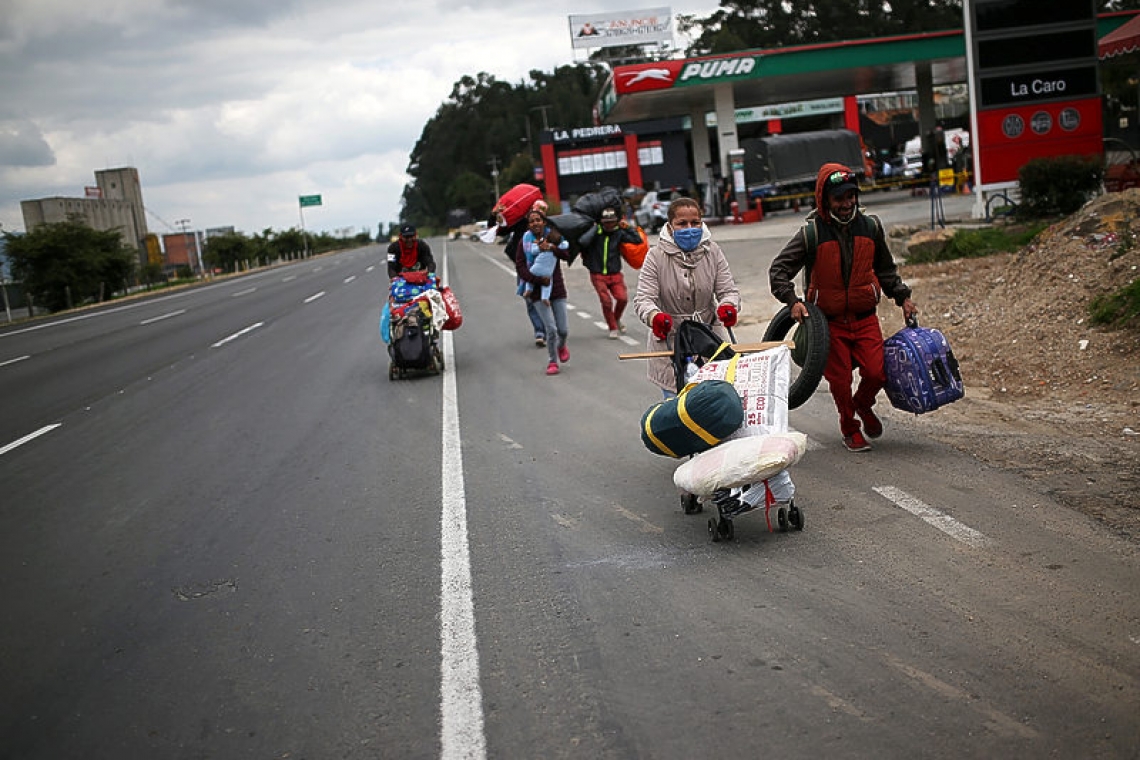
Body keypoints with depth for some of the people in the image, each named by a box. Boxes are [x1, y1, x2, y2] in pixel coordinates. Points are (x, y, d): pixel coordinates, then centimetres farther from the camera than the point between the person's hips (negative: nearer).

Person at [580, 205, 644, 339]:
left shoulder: (619, 233, 1)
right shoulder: (595, 232, -4)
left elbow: (638, 240, -4)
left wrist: (627, 227, -3)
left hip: (615, 274, 2)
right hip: (598, 275, -2)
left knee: (622, 298, -12)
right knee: (606, 301, -10)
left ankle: (616, 320, 19)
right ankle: (613, 328, 10)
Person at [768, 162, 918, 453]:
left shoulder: (870, 226, 2)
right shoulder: (811, 233, -11)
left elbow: (885, 268, 18)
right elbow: (778, 269, -8)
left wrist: (902, 296, 14)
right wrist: (792, 300, -21)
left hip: (865, 317, 3)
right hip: (830, 320, -2)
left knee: (876, 373, -7)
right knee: (840, 380, 1)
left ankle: (863, 404, 27)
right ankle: (850, 429, 25)